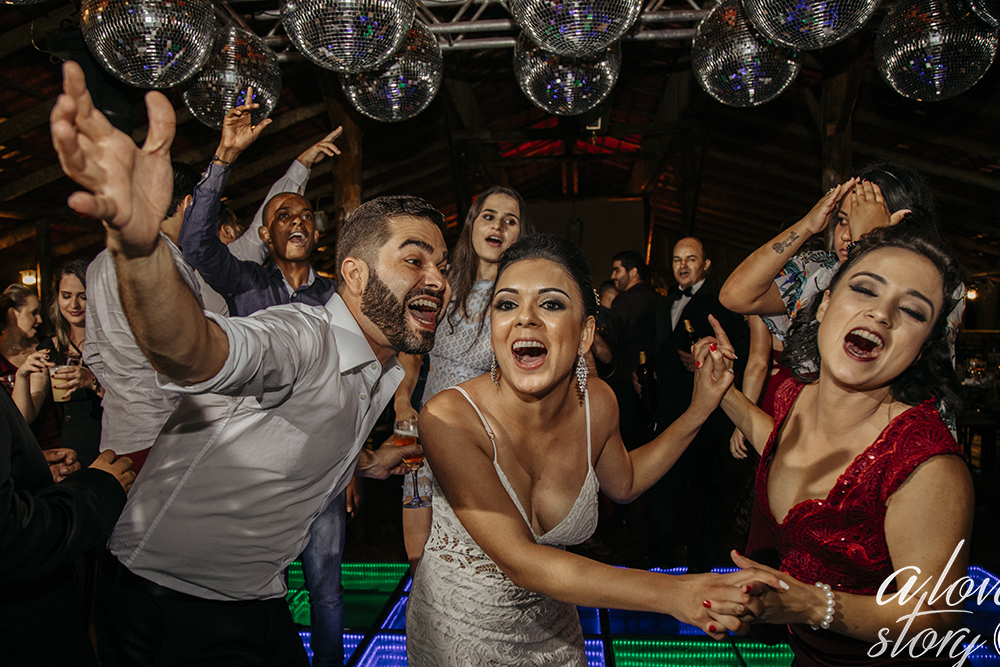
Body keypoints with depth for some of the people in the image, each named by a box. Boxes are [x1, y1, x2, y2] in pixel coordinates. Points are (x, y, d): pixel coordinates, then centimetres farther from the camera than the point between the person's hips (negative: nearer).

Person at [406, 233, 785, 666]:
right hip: (457, 629, -3)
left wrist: (699, 410, -6)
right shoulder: (449, 418, -30)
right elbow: (519, 561, -31)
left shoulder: (597, 403, -15)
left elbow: (623, 482, 5)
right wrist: (673, 594, -38)